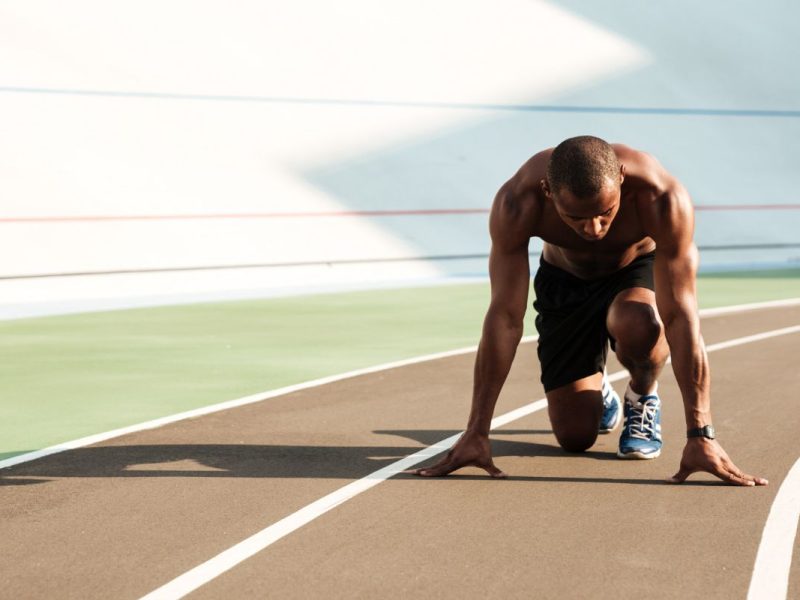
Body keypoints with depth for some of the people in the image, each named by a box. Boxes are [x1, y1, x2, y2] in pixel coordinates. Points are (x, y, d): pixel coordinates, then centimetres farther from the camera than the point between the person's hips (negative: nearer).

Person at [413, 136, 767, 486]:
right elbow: (504, 318, -34)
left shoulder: (663, 198, -39)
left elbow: (681, 317, -39)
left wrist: (700, 435, -42)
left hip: (639, 271, -1)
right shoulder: (517, 203, -36)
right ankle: (595, 389, 31)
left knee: (637, 326, -38)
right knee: (575, 437, -6)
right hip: (564, 281, 1)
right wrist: (476, 434, -35)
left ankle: (642, 396, -2)